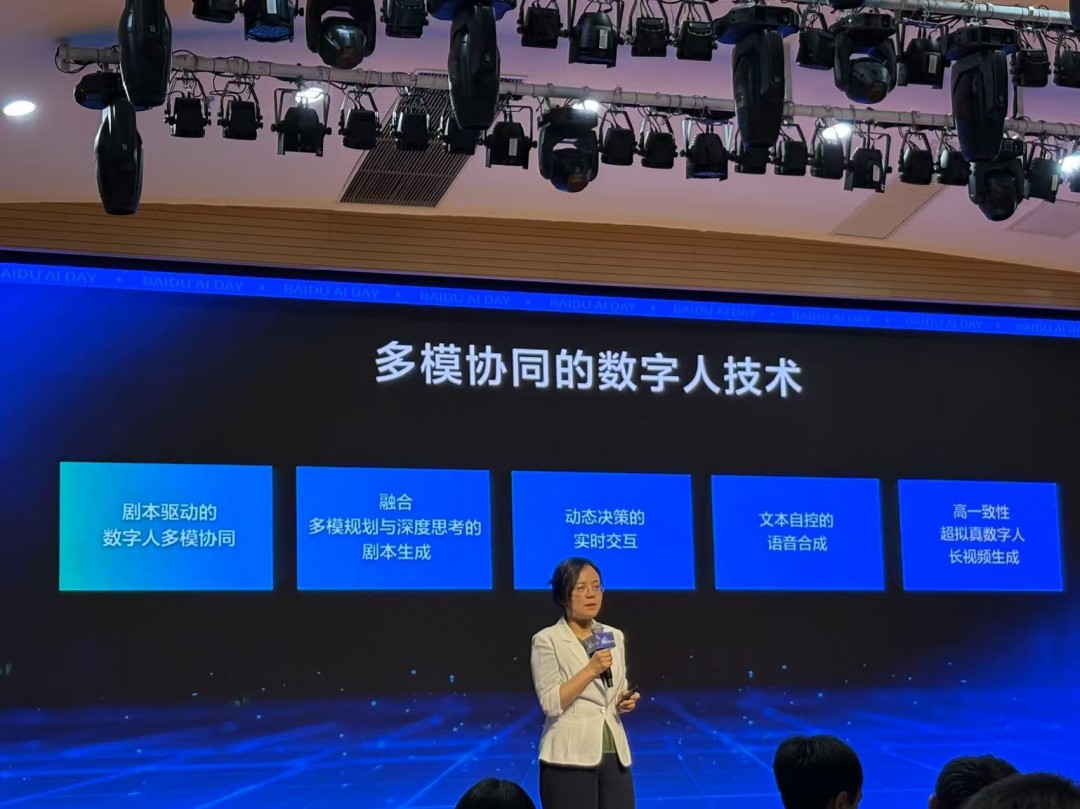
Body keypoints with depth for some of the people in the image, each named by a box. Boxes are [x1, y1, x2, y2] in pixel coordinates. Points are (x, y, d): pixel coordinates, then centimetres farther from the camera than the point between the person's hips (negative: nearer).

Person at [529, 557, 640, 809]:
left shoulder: (615, 637, 13)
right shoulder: (547, 640, -4)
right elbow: (550, 703, -13)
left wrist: (625, 702, 1)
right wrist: (590, 670, -19)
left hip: (614, 755, 5)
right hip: (569, 759, -5)